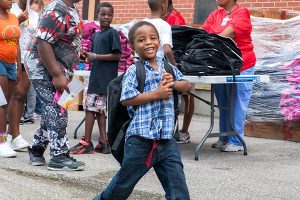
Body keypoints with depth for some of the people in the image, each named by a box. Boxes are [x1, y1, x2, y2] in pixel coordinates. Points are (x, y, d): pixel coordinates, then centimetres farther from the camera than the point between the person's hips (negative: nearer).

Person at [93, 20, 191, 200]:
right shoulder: (134, 71, -7)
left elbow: (187, 85, 17)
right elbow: (126, 99, -16)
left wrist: (173, 83, -4)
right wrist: (156, 94, -18)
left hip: (166, 138, 4)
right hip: (141, 138, -4)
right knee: (125, 182, 11)